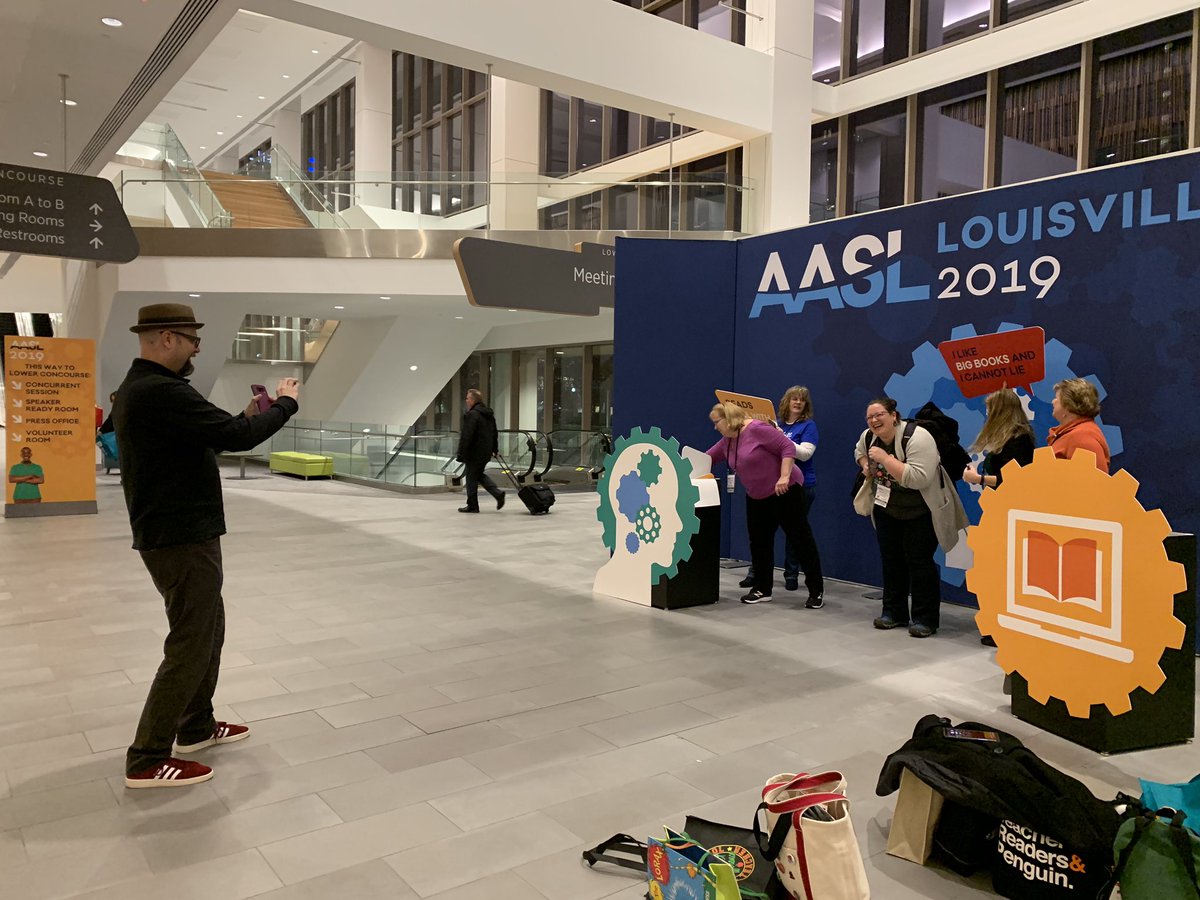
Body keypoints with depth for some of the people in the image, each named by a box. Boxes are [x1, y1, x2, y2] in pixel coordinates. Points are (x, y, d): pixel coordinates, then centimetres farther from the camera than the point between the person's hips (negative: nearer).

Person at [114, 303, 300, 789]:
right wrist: (286, 404, -11)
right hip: (182, 538, -11)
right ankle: (147, 759, 7)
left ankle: (197, 726, 32)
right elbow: (237, 437, -26)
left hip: (172, 532, 11)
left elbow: (201, 440, 18)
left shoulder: (135, 388, 12)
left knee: (208, 628, 20)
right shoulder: (162, 391, -22)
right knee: (190, 643, -2)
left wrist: (245, 417, 9)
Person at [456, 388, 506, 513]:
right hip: (486, 452, 9)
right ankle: (498, 493, 7)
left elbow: (466, 436, -21)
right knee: (479, 474, 21)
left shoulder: (472, 415, -17)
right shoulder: (489, 414, 13)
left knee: (471, 477, 2)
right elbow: (495, 433, 21)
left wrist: (460, 453, -19)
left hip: (475, 452, -9)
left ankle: (472, 506, 8)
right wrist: (495, 449, 26)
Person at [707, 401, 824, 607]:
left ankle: (816, 590, 5)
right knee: (759, 542, 9)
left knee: (801, 538, -2)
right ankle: (762, 589, 18)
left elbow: (788, 447, -22)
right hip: (757, 497, 9)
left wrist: (784, 476, -28)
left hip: (785, 491, -9)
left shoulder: (757, 429, -20)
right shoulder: (726, 442, 6)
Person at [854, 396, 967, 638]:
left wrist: (885, 458, -35)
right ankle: (894, 612, 22)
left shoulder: (917, 438, -27)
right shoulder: (868, 437, -4)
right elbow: (859, 451, 22)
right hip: (886, 508, 7)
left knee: (918, 560, -7)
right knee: (891, 558, 10)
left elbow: (918, 479, -37)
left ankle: (926, 619, 3)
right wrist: (866, 465, 0)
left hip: (921, 511, -7)